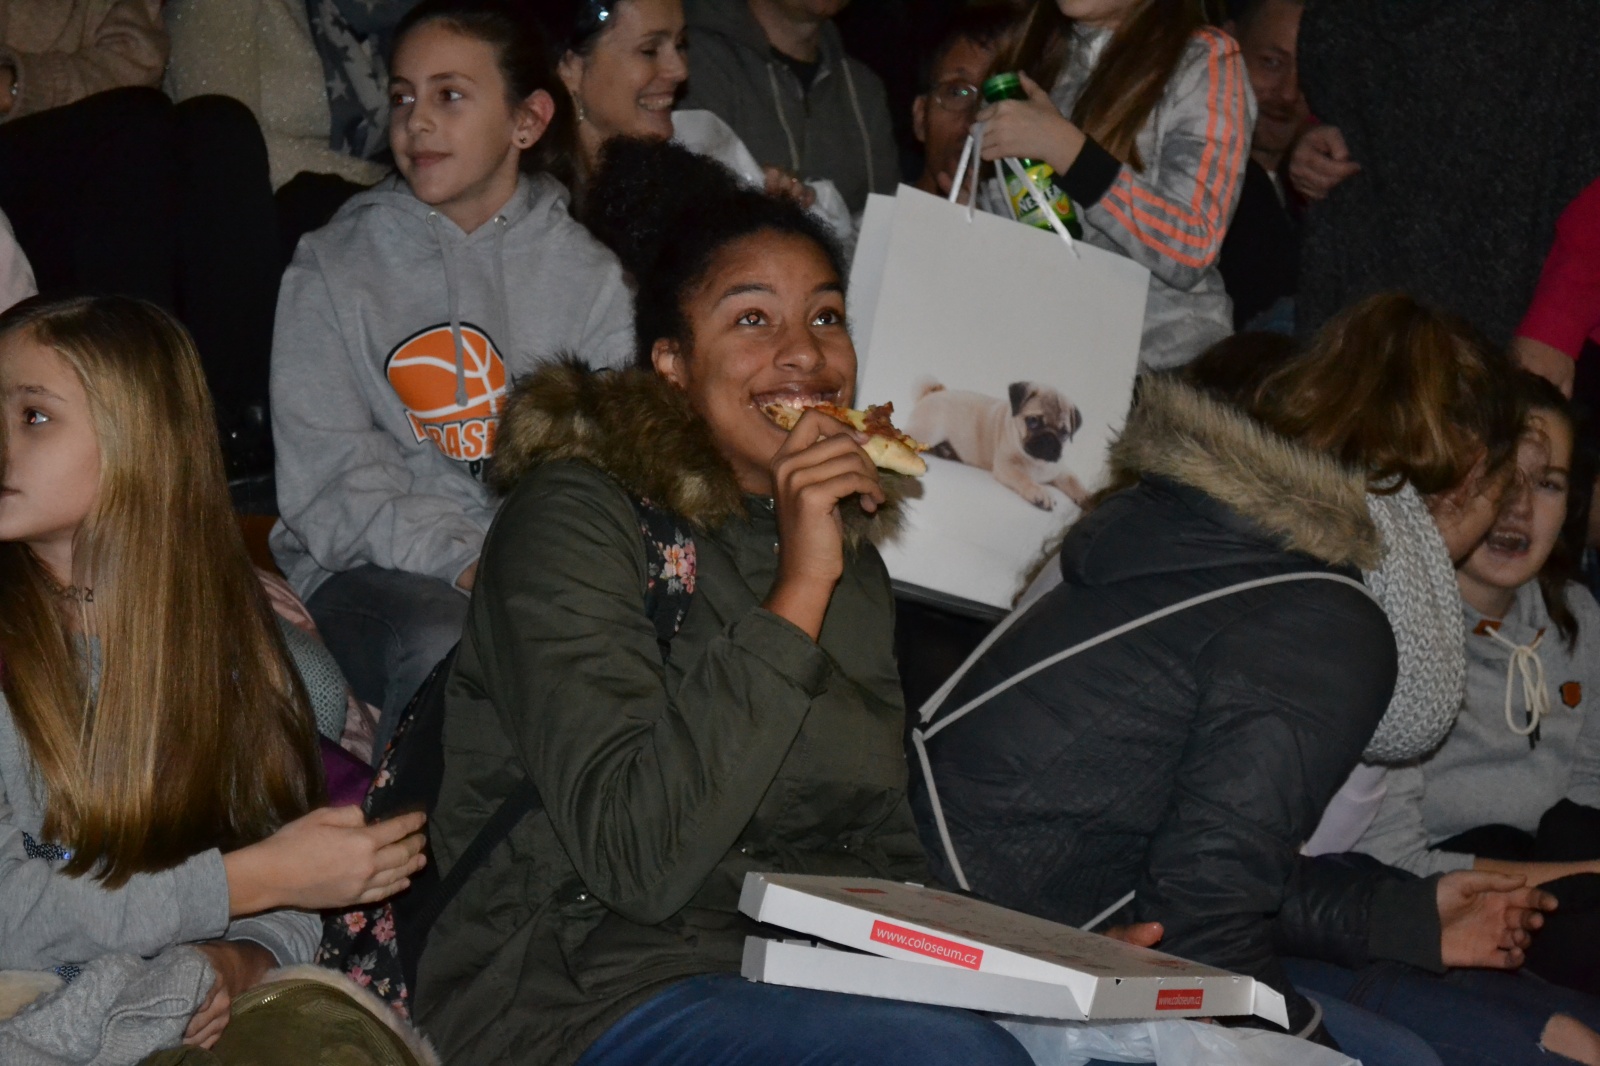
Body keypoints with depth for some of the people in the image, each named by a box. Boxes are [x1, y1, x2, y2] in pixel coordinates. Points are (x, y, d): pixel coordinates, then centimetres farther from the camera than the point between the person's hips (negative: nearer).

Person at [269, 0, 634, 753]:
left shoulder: (589, 276, 11)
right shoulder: (334, 268, 6)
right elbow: (329, 485, -2)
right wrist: (465, 563, -17)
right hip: (374, 569, -1)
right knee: (445, 649, -35)